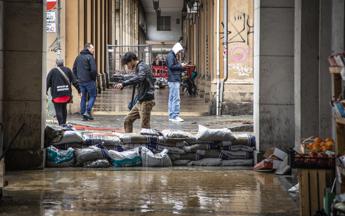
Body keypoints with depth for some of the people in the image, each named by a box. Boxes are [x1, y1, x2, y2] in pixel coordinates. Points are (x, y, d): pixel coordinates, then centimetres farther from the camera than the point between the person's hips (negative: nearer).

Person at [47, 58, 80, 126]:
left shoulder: (52, 71, 0)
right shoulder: (67, 70, 8)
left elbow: (48, 82, -3)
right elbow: (74, 81, 6)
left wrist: (45, 91, 4)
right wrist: (78, 89, 10)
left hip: (57, 94, -3)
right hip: (66, 93, 4)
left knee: (58, 110, -2)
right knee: (64, 108, 17)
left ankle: (61, 124, -13)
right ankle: (64, 123, 18)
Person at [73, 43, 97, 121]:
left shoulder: (78, 57, 12)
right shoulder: (90, 57, -11)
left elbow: (74, 69, 16)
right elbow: (93, 70, -18)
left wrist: (78, 78, 16)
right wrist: (94, 78, -4)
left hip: (81, 81, 6)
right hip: (89, 81, -6)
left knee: (83, 97, 11)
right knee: (93, 96, 4)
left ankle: (83, 114, 11)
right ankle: (88, 111, -8)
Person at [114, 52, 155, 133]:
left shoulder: (142, 67, -14)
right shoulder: (138, 68, 15)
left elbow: (139, 78, -34)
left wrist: (123, 84, -38)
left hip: (146, 101, -10)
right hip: (140, 101, 10)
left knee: (144, 126, -7)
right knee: (127, 120, 11)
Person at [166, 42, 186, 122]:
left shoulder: (173, 56, 22)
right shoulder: (170, 56, -9)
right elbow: (171, 66, -19)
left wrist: (181, 67, 8)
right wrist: (180, 66, -10)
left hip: (174, 80, 11)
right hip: (174, 80, -11)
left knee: (172, 98, 10)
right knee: (176, 98, -12)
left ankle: (171, 116, 13)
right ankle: (175, 116, -13)